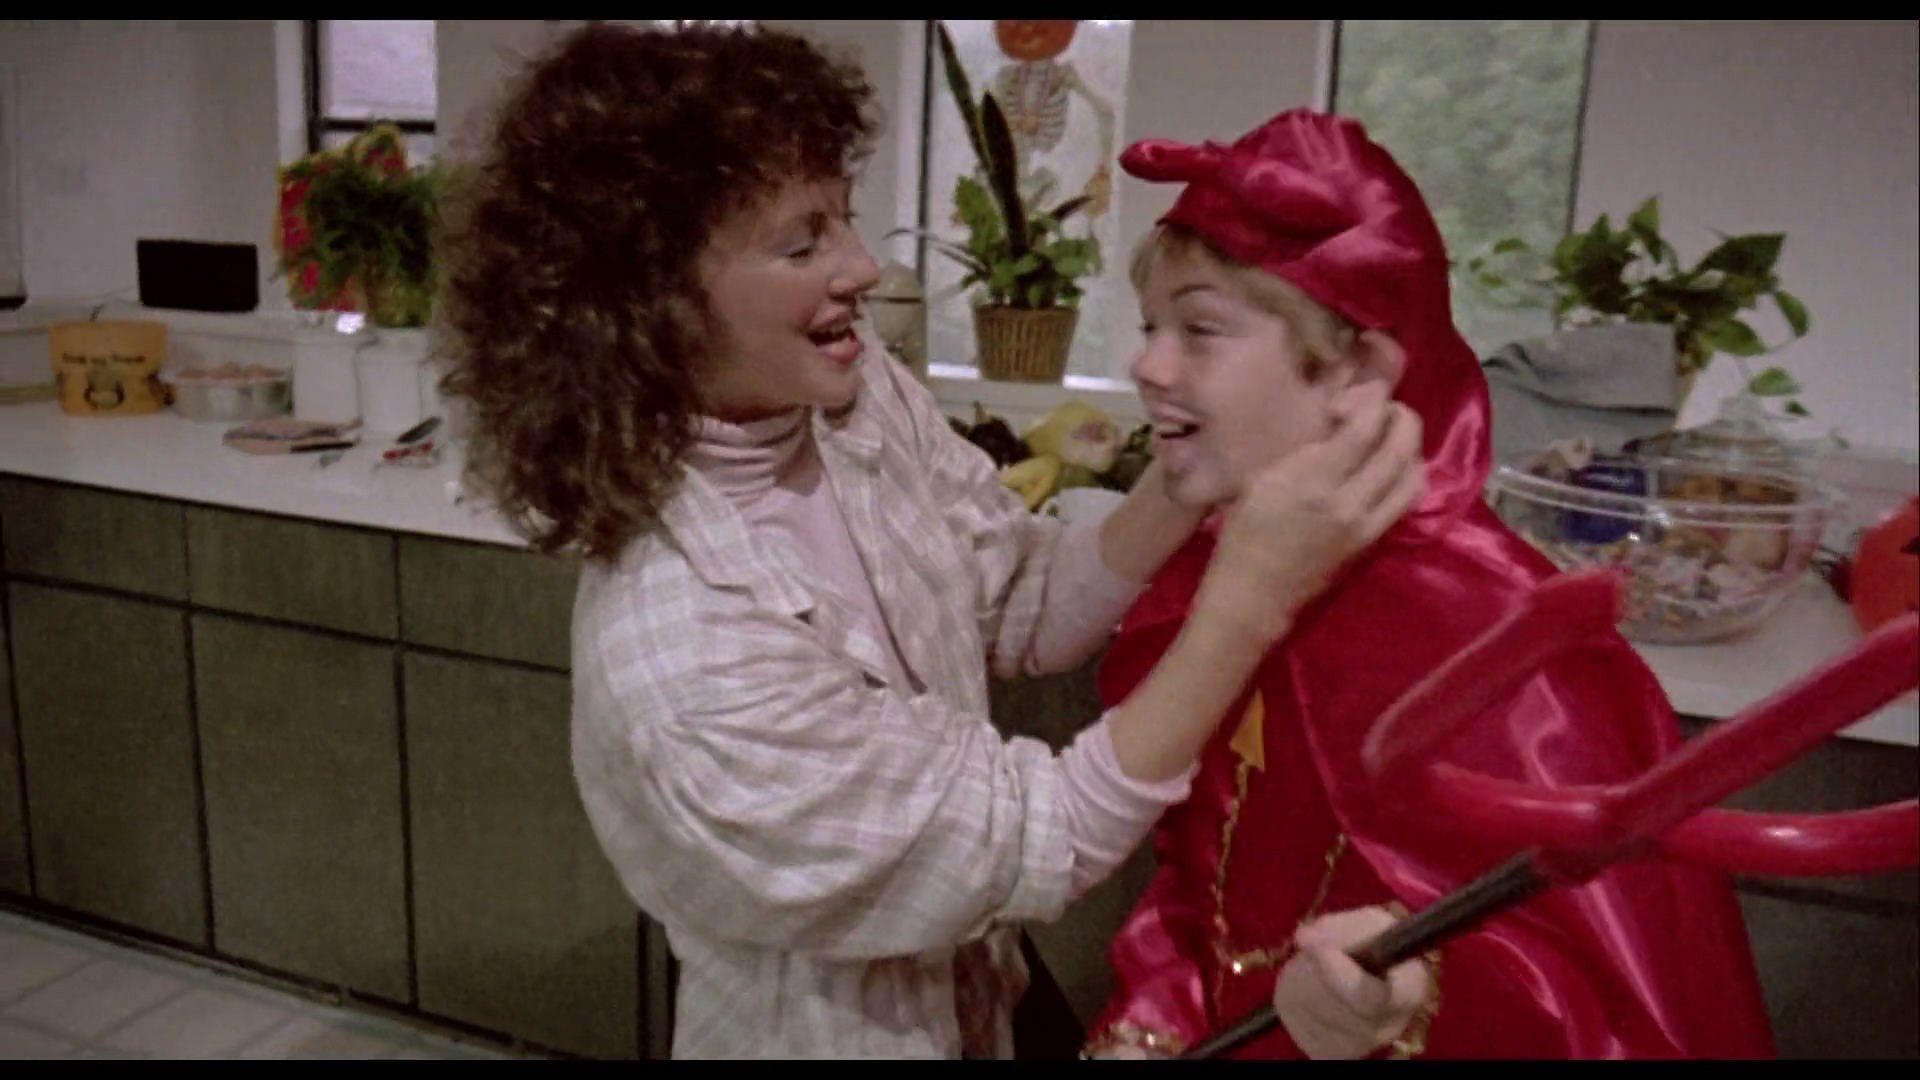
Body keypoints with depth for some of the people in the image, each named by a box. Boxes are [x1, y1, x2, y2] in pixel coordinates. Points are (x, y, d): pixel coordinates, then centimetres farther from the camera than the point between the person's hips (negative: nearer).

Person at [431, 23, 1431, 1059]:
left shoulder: (862, 393, -13)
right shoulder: (683, 665, -34)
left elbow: (1029, 608, -4)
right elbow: (1039, 839, -27)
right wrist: (1252, 593, -34)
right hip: (841, 1029, -6)